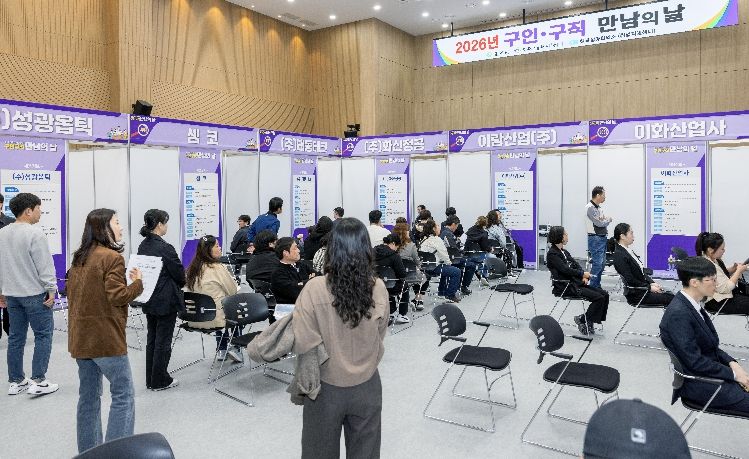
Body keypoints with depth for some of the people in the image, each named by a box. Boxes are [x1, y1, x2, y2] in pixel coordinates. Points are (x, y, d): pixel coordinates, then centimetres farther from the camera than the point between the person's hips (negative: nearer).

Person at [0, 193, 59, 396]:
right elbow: (45, 265, -16)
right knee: (43, 335, 1)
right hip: (34, 293, -8)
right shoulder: (34, 233, -15)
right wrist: (51, 289, -9)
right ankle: (38, 381, 0)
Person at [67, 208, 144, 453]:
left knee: (88, 396, 16)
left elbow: (73, 293, 18)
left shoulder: (79, 258, 11)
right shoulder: (112, 257, -15)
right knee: (123, 395, 0)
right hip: (105, 338, -8)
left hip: (81, 336, 9)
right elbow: (118, 297, -19)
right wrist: (138, 282, -5)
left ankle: (88, 450, 24)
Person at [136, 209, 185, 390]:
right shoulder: (165, 248, -20)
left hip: (149, 299, 8)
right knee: (163, 341, 3)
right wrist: (180, 285, 9)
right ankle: (160, 381, 13)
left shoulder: (143, 246, 4)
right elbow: (179, 273, -12)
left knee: (152, 339, 15)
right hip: (166, 300, -8)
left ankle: (151, 380, 25)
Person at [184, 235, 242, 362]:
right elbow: (234, 291, -8)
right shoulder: (217, 268, -17)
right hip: (212, 318, -6)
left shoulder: (192, 268, 3)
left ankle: (221, 350, 32)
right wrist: (237, 289, 15)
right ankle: (235, 348, 16)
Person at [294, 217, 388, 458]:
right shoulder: (378, 288, -13)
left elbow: (302, 344, -20)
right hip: (367, 386, 2)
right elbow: (379, 336, 1)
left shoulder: (315, 289, -22)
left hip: (326, 387, -2)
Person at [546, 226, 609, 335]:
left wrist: (584, 277, -5)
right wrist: (583, 274, -12)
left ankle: (587, 320, 3)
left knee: (604, 294, -3)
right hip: (565, 287, -9)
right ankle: (583, 320, -3)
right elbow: (565, 269, -18)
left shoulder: (564, 252, 19)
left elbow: (576, 265, 13)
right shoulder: (552, 254, -10)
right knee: (598, 298, -19)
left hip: (576, 283, 9)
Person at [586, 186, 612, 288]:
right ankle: (593, 287, -6)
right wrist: (608, 220, 1)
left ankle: (597, 286, 19)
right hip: (595, 238, -9)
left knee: (602, 263, 11)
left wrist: (605, 220, -5)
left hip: (602, 237, 9)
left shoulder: (599, 208, 15)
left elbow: (603, 221, 18)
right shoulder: (590, 208, -14)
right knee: (597, 263, -11)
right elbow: (599, 223, -19)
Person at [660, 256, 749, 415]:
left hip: (712, 371, 9)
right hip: (698, 385, -9)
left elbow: (710, 346, 13)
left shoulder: (695, 305, 4)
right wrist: (733, 373, -13)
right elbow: (695, 362, -22)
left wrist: (731, 362, -2)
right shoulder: (678, 314, -25)